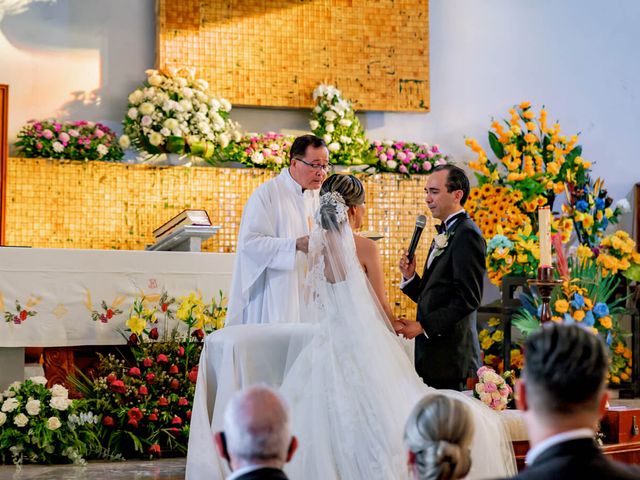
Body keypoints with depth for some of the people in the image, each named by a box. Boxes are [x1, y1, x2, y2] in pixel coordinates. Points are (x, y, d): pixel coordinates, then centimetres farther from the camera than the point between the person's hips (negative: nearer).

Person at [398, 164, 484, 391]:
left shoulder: (467, 234, -10)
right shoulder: (444, 235, 20)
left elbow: (468, 299, -18)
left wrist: (423, 326, -16)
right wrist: (410, 277, 2)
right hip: (432, 353, 9)